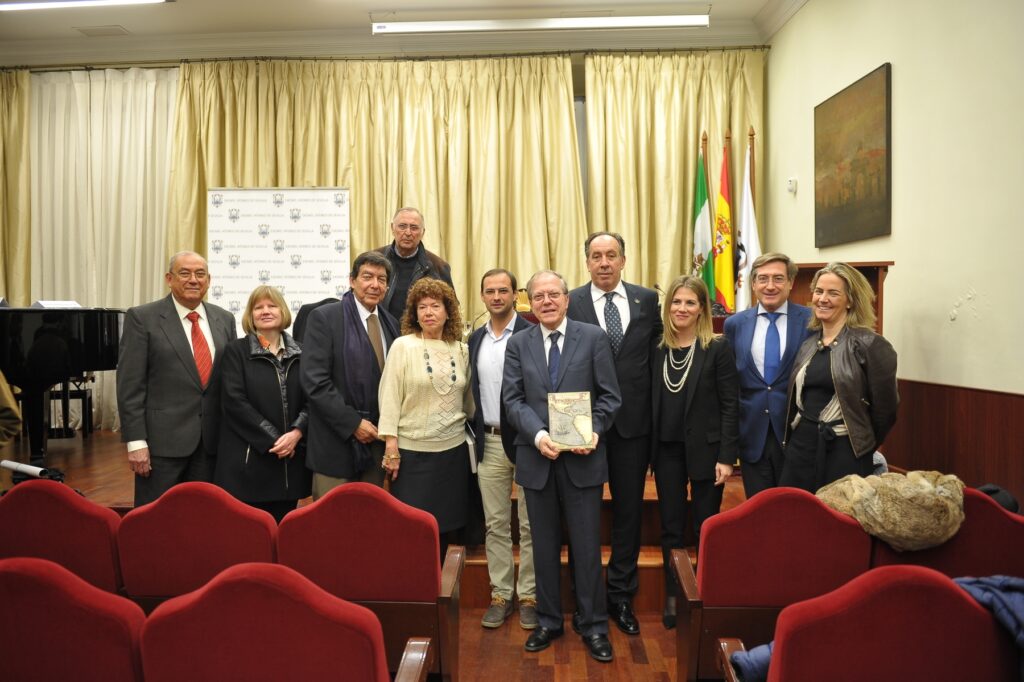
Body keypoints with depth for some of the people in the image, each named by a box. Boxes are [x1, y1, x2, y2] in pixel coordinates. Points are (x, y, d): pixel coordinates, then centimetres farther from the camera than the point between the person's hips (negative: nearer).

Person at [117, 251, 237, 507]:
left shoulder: (224, 320, 9)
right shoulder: (142, 318, -3)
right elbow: (130, 385, -7)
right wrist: (136, 442, -12)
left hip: (213, 441, 4)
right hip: (162, 439, -4)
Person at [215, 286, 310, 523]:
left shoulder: (299, 353, 11)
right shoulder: (236, 350, 2)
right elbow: (235, 401, -8)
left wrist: (296, 432, -13)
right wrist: (273, 439, -13)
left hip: (290, 460, 3)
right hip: (247, 461, -3)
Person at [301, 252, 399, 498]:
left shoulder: (390, 324, 10)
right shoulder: (325, 317, -8)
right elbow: (314, 380, -15)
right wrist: (353, 423, -17)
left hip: (376, 439, 5)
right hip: (336, 441, -5)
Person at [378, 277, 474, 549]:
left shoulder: (461, 350, 7)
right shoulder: (402, 346, -4)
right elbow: (389, 396, -7)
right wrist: (391, 445, -11)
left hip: (453, 448, 3)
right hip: (412, 452, -3)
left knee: (445, 526, 10)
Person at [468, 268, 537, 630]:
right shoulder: (475, 339, 10)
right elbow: (474, 390, 14)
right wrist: (477, 434, 8)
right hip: (489, 442, 5)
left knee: (530, 525, 6)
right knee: (495, 525, 11)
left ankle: (529, 595, 19)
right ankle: (500, 594, 23)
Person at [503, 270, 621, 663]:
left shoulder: (593, 338, 1)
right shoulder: (518, 344, 6)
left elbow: (609, 396, -1)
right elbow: (513, 399, -1)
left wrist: (593, 431, -17)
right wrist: (538, 435, -16)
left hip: (582, 457, -2)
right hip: (536, 458, 2)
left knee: (586, 546, 6)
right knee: (545, 546, 13)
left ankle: (593, 626, 21)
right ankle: (549, 621, 28)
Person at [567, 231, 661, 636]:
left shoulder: (648, 300, 4)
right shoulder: (570, 304, -3)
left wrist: (654, 406, 0)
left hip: (634, 420, 2)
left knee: (630, 509, 11)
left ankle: (620, 596, 27)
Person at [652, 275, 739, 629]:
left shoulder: (718, 348, -6)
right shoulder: (657, 349, 4)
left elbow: (730, 405, -7)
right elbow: (652, 401, 6)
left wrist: (726, 457, -11)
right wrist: (649, 449, 1)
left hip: (704, 449, -3)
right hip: (667, 450, 3)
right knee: (671, 528, 11)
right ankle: (673, 597, 25)